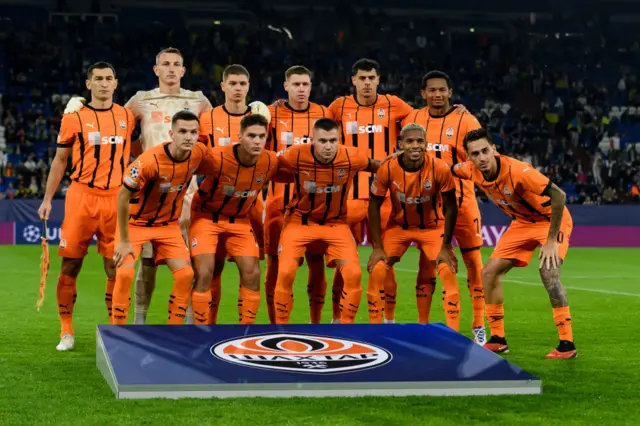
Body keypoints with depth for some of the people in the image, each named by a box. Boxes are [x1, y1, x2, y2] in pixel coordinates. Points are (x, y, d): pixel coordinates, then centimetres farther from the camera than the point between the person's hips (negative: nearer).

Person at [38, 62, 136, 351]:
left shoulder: (127, 117, 9)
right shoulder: (74, 117, 2)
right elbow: (60, 160, 8)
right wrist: (47, 199, 4)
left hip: (115, 198, 2)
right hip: (81, 196, -2)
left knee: (115, 268, 2)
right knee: (70, 266, -1)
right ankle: (66, 332, 9)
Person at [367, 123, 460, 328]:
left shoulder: (440, 168, -25)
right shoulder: (387, 169, -23)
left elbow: (450, 207, -13)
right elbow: (374, 206, -10)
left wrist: (446, 247, -13)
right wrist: (377, 247, -13)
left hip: (431, 227, -1)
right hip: (397, 226, 1)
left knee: (448, 271, -15)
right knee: (376, 271, -11)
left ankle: (453, 332, -5)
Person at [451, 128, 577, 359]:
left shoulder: (517, 170, -35)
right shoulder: (472, 171, -15)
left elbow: (559, 195, -34)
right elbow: (451, 169, 10)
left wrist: (551, 240, -31)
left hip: (551, 220, -7)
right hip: (522, 223, 7)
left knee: (548, 272, -26)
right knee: (489, 272, 0)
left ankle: (567, 344, -18)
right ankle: (498, 339, 12)